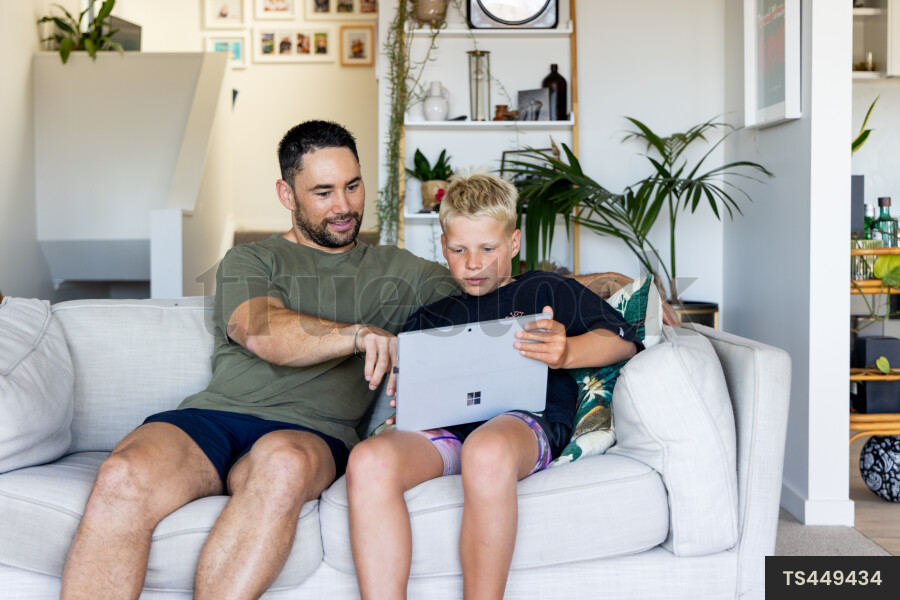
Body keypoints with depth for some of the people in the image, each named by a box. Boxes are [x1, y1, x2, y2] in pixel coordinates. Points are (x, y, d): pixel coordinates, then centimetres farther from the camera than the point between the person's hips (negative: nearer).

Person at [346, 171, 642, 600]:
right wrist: (400, 401, 2)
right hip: (445, 432, 3)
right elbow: (407, 389, 28)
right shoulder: (431, 318, 33)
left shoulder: (545, 291, 22)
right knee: (368, 460, -32)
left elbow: (624, 341, 9)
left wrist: (566, 353, -12)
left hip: (527, 422, -3)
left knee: (487, 451, -42)